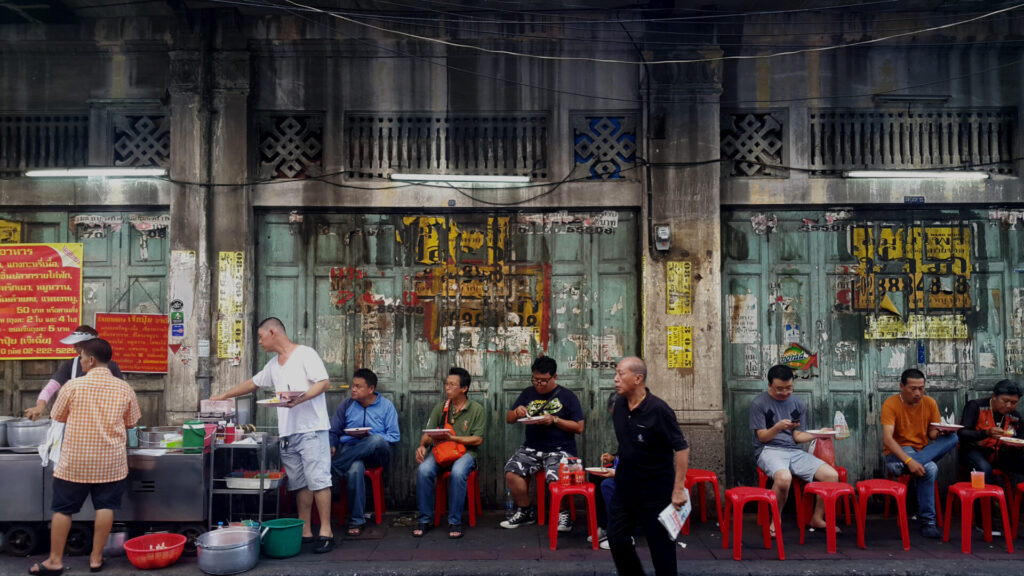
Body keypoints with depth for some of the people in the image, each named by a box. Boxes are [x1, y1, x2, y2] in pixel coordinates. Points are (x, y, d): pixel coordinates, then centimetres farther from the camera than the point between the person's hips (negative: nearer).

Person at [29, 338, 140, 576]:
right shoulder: (124, 388, -4)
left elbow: (58, 417, 4)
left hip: (75, 461, -1)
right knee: (105, 507, 9)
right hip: (110, 461, 2)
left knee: (63, 509, 11)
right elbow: (131, 422, 6)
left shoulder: (73, 385, -9)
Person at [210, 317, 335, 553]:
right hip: (287, 432, 8)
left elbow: (324, 382, -12)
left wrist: (300, 398, -26)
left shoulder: (305, 354, -5)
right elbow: (253, 383, 32)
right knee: (299, 484, 8)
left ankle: (326, 532, -5)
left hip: (311, 429, -8)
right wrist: (224, 396, 36)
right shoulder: (273, 364, 20)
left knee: (318, 481, -8)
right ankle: (305, 532, 12)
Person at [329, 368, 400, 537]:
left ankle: (334, 463, -31)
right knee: (354, 469, -37)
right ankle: (356, 521, -25)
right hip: (349, 450, 1)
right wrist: (332, 446, -8)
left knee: (376, 440, -39)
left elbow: (394, 437, 1)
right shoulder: (347, 404, 13)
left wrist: (370, 437, -15)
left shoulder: (386, 405, 6)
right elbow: (333, 431, 14)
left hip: (376, 453, -1)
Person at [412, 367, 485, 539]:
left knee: (458, 472, -37)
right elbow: (428, 433, 10)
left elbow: (478, 439, -4)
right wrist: (422, 446, -12)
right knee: (423, 470, -29)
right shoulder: (440, 408, 14)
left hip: (465, 451, -3)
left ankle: (455, 522, -21)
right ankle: (426, 520, -14)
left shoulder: (476, 409, 3)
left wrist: (452, 438, -14)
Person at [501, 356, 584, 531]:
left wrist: (554, 420, -12)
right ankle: (525, 512, 1)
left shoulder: (567, 396, 5)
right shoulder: (528, 394, 16)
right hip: (531, 448, 4)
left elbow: (579, 428, 0)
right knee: (511, 472, -21)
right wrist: (516, 412, -6)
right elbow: (508, 419, 17)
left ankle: (563, 513, -3)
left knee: (555, 478, -31)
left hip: (560, 449, -4)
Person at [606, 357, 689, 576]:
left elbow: (682, 448, -20)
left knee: (660, 542, 5)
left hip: (656, 489, -7)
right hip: (625, 485, 7)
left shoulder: (658, 410, -21)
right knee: (616, 537, 11)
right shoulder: (619, 405, 0)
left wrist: (679, 489, -22)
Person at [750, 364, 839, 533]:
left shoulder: (799, 404, 14)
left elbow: (798, 436, 12)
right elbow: (762, 437, -4)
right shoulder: (759, 403, -1)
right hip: (768, 450, -5)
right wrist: (778, 427, -23)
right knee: (784, 477, -38)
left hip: (793, 451, 5)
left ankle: (817, 518, 8)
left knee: (832, 475, -15)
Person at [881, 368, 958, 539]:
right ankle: (927, 522, -23)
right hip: (898, 453, -5)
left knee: (952, 438, -22)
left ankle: (902, 467, -30)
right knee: (930, 469, -34)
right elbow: (887, 439, -22)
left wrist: (941, 431, -19)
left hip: (923, 451, 5)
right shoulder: (890, 404, -11)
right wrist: (908, 460, -35)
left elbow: (933, 434, 6)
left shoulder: (929, 403, 5)